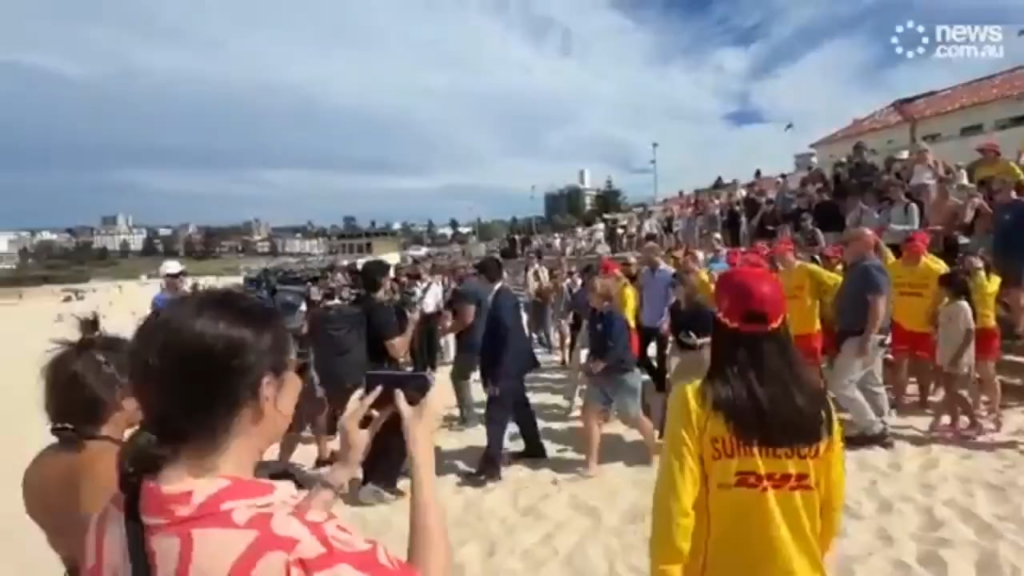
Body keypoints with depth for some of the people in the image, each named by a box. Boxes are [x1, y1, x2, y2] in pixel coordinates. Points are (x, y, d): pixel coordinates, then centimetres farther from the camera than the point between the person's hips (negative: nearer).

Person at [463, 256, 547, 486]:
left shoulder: (502, 300, -23)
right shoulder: (502, 296, 7)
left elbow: (507, 339, -26)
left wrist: (495, 376, -23)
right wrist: (492, 372, 16)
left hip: (507, 368, -10)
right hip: (511, 366, 10)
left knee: (496, 416, -4)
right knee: (520, 407, 22)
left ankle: (491, 467, 3)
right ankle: (535, 448, 37)